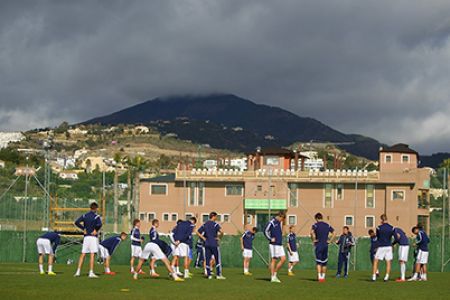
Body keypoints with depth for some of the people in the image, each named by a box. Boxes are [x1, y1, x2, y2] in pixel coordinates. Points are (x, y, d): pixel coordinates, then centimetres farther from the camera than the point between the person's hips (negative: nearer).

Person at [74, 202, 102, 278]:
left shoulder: (85, 215, 8)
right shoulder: (96, 216, -5)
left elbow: (76, 222, -1)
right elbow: (99, 224, -23)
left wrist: (83, 229, 5)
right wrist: (96, 230, -6)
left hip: (86, 237, 4)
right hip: (93, 237, -4)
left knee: (83, 254, 7)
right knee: (92, 255, -4)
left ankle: (78, 271, 3)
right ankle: (91, 272, -8)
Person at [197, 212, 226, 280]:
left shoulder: (205, 224, 10)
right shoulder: (215, 224, -8)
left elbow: (197, 232, 12)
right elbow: (221, 231, -24)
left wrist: (204, 238, 9)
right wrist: (219, 237, -6)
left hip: (207, 244, 5)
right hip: (214, 244, -5)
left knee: (207, 259, 6)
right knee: (218, 259, 2)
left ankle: (209, 275, 4)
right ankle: (218, 275, 1)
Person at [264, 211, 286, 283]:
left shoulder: (280, 222, 15)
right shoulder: (272, 222, -10)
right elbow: (266, 231, -12)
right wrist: (271, 239, -14)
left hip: (280, 244, 8)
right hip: (274, 244, -8)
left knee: (283, 259, 2)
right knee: (274, 260, -4)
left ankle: (275, 274, 13)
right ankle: (273, 277, 1)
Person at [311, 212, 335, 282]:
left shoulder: (315, 225, -3)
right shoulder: (327, 225, 9)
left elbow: (312, 232, -22)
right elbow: (334, 233, 4)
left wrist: (313, 240, -10)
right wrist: (330, 241, 6)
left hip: (318, 245, -3)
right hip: (325, 245, 3)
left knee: (318, 262, -3)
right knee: (324, 262, 12)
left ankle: (319, 277, -14)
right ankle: (323, 277, 15)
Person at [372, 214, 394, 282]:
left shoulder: (379, 228, -7)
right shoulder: (392, 228, -1)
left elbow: (377, 237, 6)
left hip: (381, 247, -2)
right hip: (389, 246, 2)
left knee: (375, 261, 6)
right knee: (388, 262, 9)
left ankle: (374, 277, -1)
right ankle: (386, 277, 2)